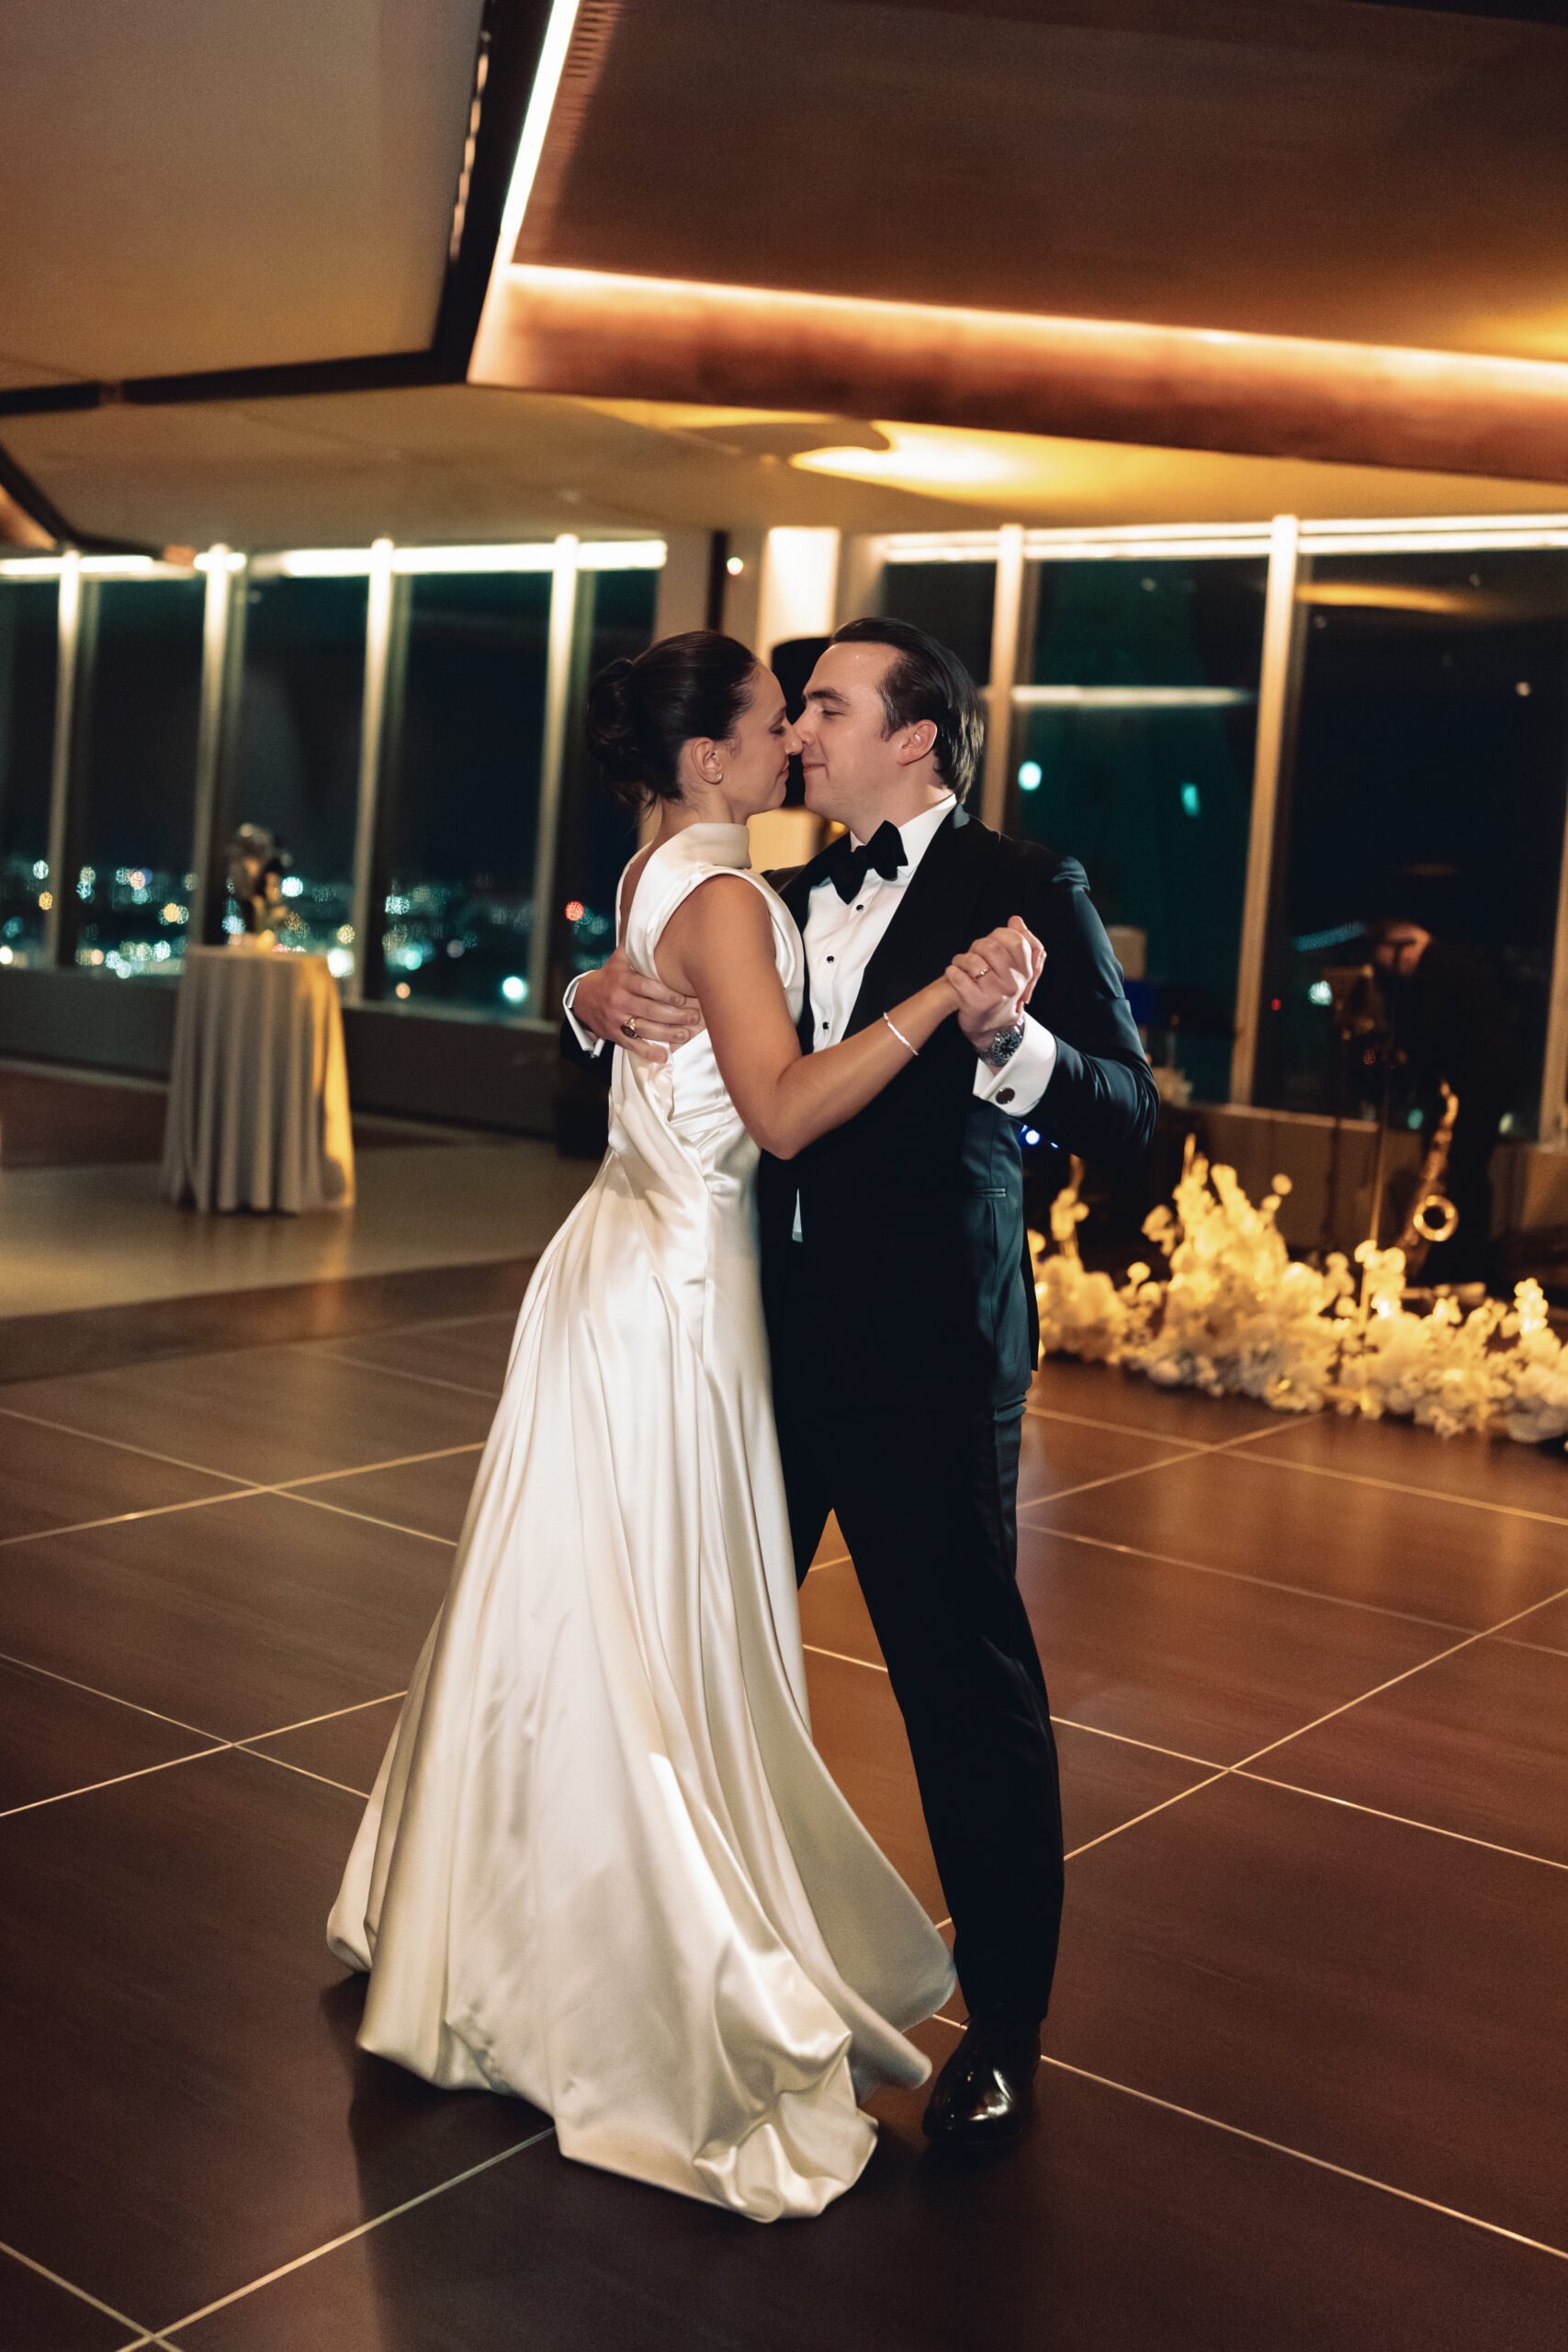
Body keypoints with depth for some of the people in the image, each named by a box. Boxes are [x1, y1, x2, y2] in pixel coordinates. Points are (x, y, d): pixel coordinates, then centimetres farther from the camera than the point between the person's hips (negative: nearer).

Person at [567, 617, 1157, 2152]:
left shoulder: (1026, 892, -6)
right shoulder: (785, 898, 11)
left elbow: (1125, 1113, -15)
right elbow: (650, 1039, 18)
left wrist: (1008, 1035, -33)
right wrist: (598, 998, -4)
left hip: (928, 1353, -7)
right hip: (770, 1335, 7)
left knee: (967, 1682, 1)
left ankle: (1002, 2034, 19)